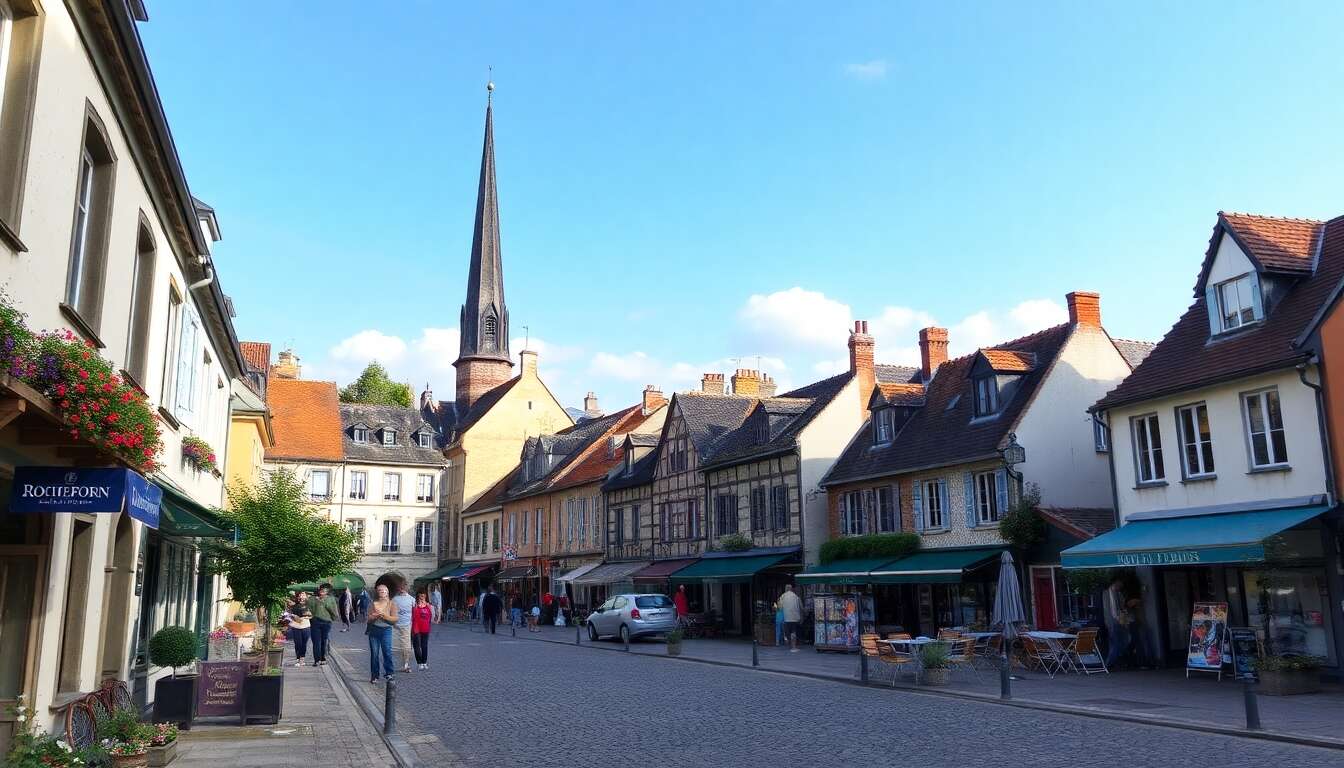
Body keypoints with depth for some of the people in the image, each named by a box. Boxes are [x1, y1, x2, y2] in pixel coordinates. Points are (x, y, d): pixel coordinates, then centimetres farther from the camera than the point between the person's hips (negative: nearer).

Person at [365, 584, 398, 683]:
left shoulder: (391, 604, 4)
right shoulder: (374, 604, 9)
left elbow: (395, 619, -3)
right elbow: (368, 618, 5)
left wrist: (384, 615, -14)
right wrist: (375, 616, -13)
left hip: (386, 630, -2)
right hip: (373, 630, 2)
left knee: (387, 651, -14)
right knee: (374, 653, 3)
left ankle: (388, 673, -7)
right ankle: (374, 676, 11)